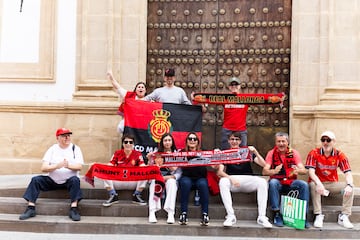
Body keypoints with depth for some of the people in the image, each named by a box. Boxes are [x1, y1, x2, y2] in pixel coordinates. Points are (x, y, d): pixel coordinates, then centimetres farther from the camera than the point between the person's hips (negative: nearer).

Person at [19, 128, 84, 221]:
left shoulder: (75, 148, 1)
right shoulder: (52, 149, 4)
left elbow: (79, 166, -10)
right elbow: (43, 168, -6)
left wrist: (68, 166, -32)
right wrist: (57, 166, -26)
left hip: (69, 181, -2)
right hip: (52, 180, 2)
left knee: (75, 180, -33)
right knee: (36, 180, -18)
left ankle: (74, 209, -34)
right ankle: (30, 208, -18)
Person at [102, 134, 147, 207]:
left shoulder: (138, 154, 1)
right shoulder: (117, 153, 3)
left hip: (133, 182, 0)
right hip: (118, 181, 1)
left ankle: (137, 196, -6)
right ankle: (113, 196, -9)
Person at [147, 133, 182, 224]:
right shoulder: (157, 153, 7)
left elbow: (179, 172, -1)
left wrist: (170, 177, -17)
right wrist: (150, 160, -13)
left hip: (171, 178, 0)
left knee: (171, 182, -34)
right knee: (154, 182, -33)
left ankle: (171, 213, -41)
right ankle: (152, 212, -40)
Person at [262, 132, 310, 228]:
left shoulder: (294, 153, 1)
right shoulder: (271, 153, -1)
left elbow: (304, 171, -8)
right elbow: (264, 171, -12)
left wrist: (298, 170, -33)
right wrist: (274, 171, -35)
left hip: (291, 183, 1)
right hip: (278, 182, -1)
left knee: (304, 185, -26)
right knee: (273, 183, -33)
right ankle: (277, 214, -25)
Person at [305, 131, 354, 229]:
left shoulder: (339, 155, -5)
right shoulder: (314, 153, -11)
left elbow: (348, 173, -11)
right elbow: (311, 171, -21)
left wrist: (349, 185, -33)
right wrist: (319, 184, -41)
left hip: (332, 184, 3)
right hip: (319, 183, -2)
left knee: (350, 186, -20)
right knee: (313, 185, -34)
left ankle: (344, 216, -15)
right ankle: (318, 216, -26)